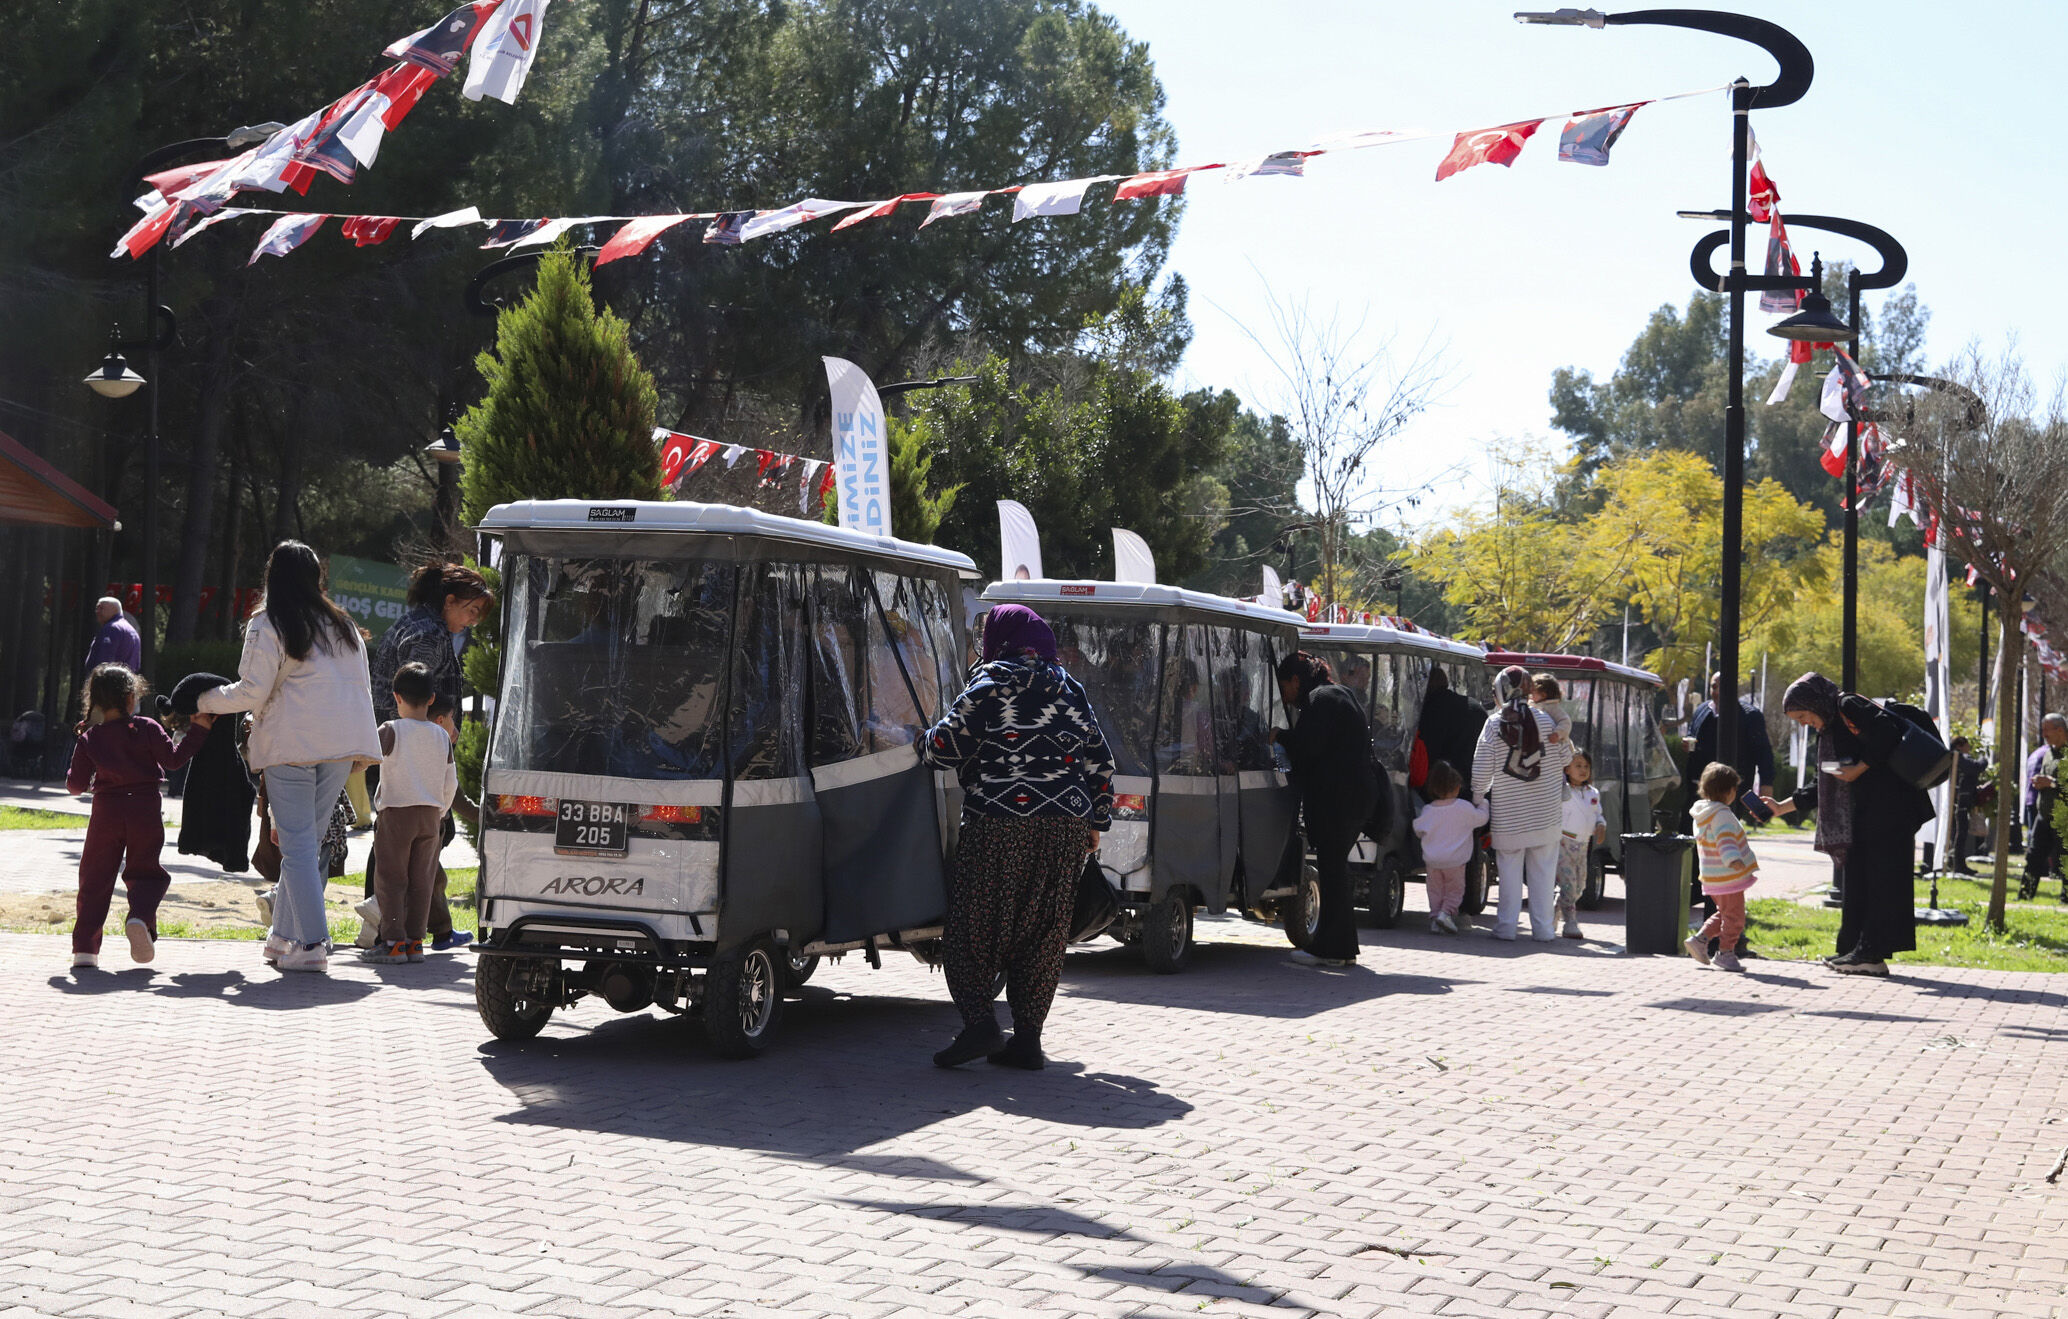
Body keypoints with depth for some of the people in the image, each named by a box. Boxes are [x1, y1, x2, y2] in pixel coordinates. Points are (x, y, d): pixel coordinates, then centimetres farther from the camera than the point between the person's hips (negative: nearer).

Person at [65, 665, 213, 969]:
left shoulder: (89, 739, 3)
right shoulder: (147, 729, -3)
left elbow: (76, 785, 4)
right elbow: (173, 758, -6)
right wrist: (198, 730, 1)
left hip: (106, 812, 1)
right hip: (146, 811, -1)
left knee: (95, 879, 9)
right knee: (144, 873, 12)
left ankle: (85, 946, 3)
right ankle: (140, 917, -19)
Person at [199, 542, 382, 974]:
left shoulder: (268, 625, -2)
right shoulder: (342, 624, 16)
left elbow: (252, 692, -6)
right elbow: (359, 683, 16)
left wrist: (206, 701, 11)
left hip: (290, 743, -5)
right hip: (342, 743, 5)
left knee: (298, 844, -4)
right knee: (309, 839, 13)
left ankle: (310, 943, -11)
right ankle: (284, 935, 19)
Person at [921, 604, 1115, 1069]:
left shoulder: (990, 686, -3)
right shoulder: (1070, 691, 15)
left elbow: (945, 746, -5)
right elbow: (1100, 761, 17)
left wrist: (924, 744, 18)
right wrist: (1096, 822, 25)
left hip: (1000, 825, -5)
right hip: (1068, 828, 5)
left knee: (973, 926, 1)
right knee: (1044, 932, 8)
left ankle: (979, 1021, -13)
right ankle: (1027, 1038, 6)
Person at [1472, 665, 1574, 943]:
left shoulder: (1493, 725, -7)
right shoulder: (1544, 720, -4)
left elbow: (1481, 770, -6)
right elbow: (1566, 757, 6)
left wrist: (1479, 798, 10)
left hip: (1508, 814, -1)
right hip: (1546, 812, 1)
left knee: (1510, 869, 8)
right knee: (1542, 870, 7)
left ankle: (1507, 925, 9)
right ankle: (1542, 927, 9)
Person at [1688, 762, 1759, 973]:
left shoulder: (1702, 813, 12)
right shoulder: (1721, 815, -19)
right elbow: (1725, 839, -33)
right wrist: (1733, 860, -47)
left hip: (1713, 876, 10)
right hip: (1728, 878, -10)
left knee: (1725, 913, 20)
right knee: (1734, 915, 1)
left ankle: (1699, 939, 15)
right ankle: (1724, 953, 6)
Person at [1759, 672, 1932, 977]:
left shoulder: (1848, 707, -6)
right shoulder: (1830, 731, 21)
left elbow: (1888, 732, -21)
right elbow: (1823, 786, 23)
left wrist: (1859, 769, -16)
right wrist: (1781, 807, 19)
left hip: (1885, 810, -10)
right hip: (1861, 817, 10)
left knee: (1878, 879, -8)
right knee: (1857, 880, 9)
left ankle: (1872, 954, -9)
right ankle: (1857, 950, 12)